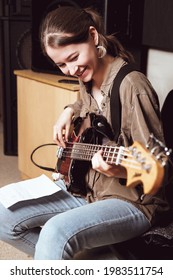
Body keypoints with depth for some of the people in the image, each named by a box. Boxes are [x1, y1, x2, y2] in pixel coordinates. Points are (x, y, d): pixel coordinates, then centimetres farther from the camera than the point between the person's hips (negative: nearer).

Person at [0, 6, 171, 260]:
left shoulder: (131, 86, -21)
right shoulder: (87, 79, 3)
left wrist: (120, 170, -39)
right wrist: (70, 112, 9)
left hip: (132, 201, -8)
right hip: (83, 188, 8)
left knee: (57, 232, -34)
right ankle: (56, 260, 15)